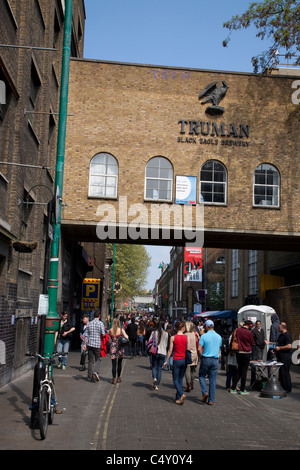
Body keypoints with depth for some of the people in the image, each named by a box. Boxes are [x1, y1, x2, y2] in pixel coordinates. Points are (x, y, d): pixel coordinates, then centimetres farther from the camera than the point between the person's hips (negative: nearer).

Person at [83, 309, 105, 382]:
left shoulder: (89, 323, 7)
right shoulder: (100, 323, -7)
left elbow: (86, 335, 8)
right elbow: (103, 334, -9)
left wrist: (85, 344, 13)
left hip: (89, 344, 4)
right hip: (97, 344, -4)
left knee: (90, 361, 8)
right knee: (98, 359, 8)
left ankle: (90, 377, 10)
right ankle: (96, 371, -16)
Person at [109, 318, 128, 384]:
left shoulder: (110, 330, -1)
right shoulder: (121, 330, -6)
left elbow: (111, 338, 8)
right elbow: (126, 337, -13)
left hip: (113, 347, 0)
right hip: (120, 347, 0)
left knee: (113, 364, 1)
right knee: (119, 363, 14)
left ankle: (114, 379, -4)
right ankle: (118, 378, 21)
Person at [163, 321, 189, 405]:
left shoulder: (173, 337, -7)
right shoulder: (186, 337, -2)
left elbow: (170, 351, -5)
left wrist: (166, 361, 5)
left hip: (176, 360, -3)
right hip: (184, 360, 3)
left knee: (175, 380, 5)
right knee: (180, 380, 14)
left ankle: (182, 394, -18)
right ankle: (178, 398, 18)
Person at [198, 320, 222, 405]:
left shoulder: (204, 336, -9)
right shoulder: (219, 337, 5)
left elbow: (199, 349, -13)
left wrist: (201, 356, 3)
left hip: (206, 359, -3)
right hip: (215, 360, 3)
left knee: (202, 376, 17)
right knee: (213, 380, 7)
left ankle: (205, 392, -1)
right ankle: (211, 400, 9)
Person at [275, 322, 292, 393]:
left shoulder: (287, 335, -14)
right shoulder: (280, 335, 17)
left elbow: (289, 346, -24)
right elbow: (278, 343, 31)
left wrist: (279, 348, -17)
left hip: (286, 357, -10)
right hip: (281, 357, 10)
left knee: (285, 373, -5)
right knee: (281, 372, 13)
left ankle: (287, 389, 2)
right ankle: (281, 387, 21)